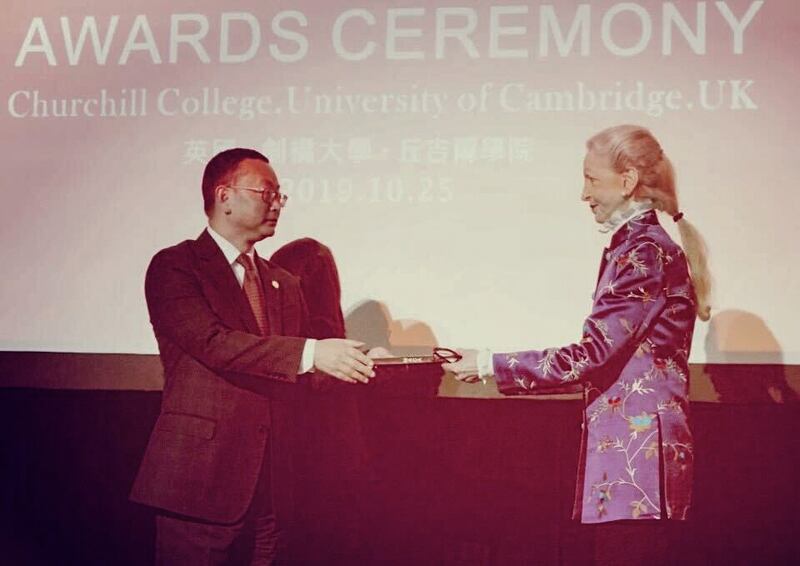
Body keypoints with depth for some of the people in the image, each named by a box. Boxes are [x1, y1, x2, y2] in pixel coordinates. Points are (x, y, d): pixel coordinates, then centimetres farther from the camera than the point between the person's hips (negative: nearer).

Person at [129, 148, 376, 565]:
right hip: (200, 477, -6)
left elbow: (300, 372, 16)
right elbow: (212, 342, -18)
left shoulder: (285, 284, 19)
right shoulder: (174, 266, -3)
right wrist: (310, 353, -23)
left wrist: (355, 365, -3)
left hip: (270, 483, 6)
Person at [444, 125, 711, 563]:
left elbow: (592, 354, -17)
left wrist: (492, 365, -12)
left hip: (636, 443, -10)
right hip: (622, 442, 10)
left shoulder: (645, 252, -13)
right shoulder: (631, 247, 17)